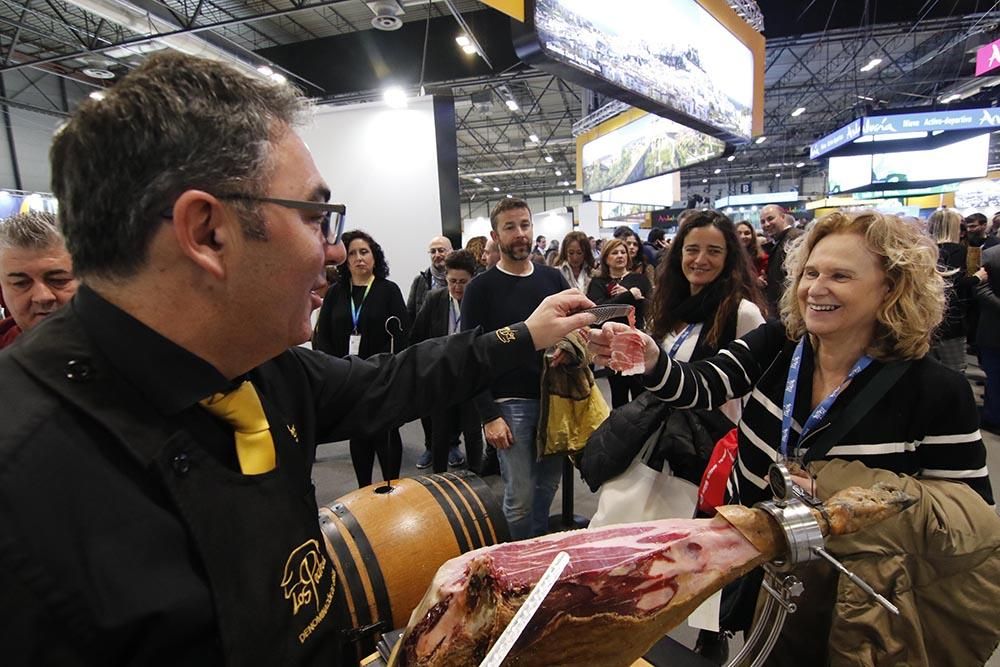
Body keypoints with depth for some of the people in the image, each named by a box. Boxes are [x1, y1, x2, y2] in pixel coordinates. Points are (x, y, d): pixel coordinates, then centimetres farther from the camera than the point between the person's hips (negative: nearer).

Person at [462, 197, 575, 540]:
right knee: (520, 497, 1)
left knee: (549, 483, 14)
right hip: (510, 404, -4)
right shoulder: (481, 289, -4)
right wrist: (489, 416, -12)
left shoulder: (553, 278, 8)